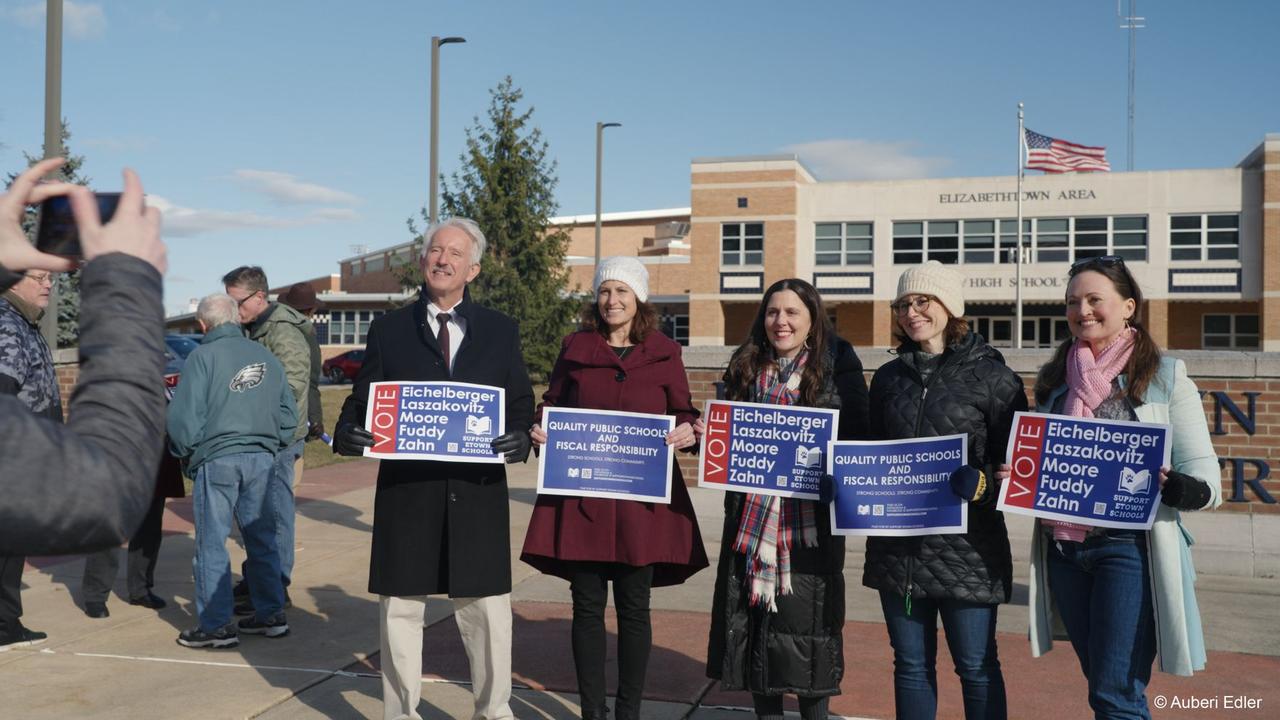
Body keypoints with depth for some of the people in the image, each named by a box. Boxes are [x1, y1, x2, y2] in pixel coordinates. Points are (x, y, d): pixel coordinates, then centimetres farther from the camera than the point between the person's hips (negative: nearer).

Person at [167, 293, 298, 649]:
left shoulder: (203, 356, -5)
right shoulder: (266, 357, 11)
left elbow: (183, 416, -8)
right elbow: (289, 414, 12)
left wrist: (184, 452, 8)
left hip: (217, 459, -5)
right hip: (261, 458, 5)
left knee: (212, 543, 3)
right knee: (262, 538, 14)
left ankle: (217, 626, 7)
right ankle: (271, 615, 20)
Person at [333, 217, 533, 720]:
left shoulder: (501, 331, 9)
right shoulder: (388, 330, 8)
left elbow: (521, 408, 8)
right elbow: (361, 402, 7)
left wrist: (520, 438, -13)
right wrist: (347, 433, -15)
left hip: (477, 490, 0)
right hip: (405, 489, 0)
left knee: (486, 608, 7)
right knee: (400, 607, 10)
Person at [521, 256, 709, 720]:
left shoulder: (664, 353, 5)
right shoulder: (575, 348, 7)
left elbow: (684, 413, 10)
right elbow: (551, 405, 14)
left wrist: (687, 431, -12)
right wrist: (540, 429, -6)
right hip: (581, 495, 1)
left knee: (634, 606, 6)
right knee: (588, 604, 6)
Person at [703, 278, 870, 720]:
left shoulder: (838, 368, -1)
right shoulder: (746, 368, 11)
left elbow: (861, 438, -2)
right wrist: (708, 434, -1)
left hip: (811, 521, -4)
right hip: (752, 516, 4)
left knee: (806, 620, 0)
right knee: (754, 619, 7)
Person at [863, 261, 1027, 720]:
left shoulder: (991, 375, -3)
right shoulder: (888, 377, 11)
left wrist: (981, 483, -21)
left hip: (966, 546, -4)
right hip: (897, 546, 4)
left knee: (976, 666, 8)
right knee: (910, 665, 13)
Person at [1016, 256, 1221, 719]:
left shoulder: (1164, 377, -2)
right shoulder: (1053, 379, 11)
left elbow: (1207, 481, -4)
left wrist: (1171, 487, -26)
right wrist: (1014, 477, -1)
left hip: (1129, 547, -5)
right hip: (1062, 548, 5)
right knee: (1100, 680, 15)